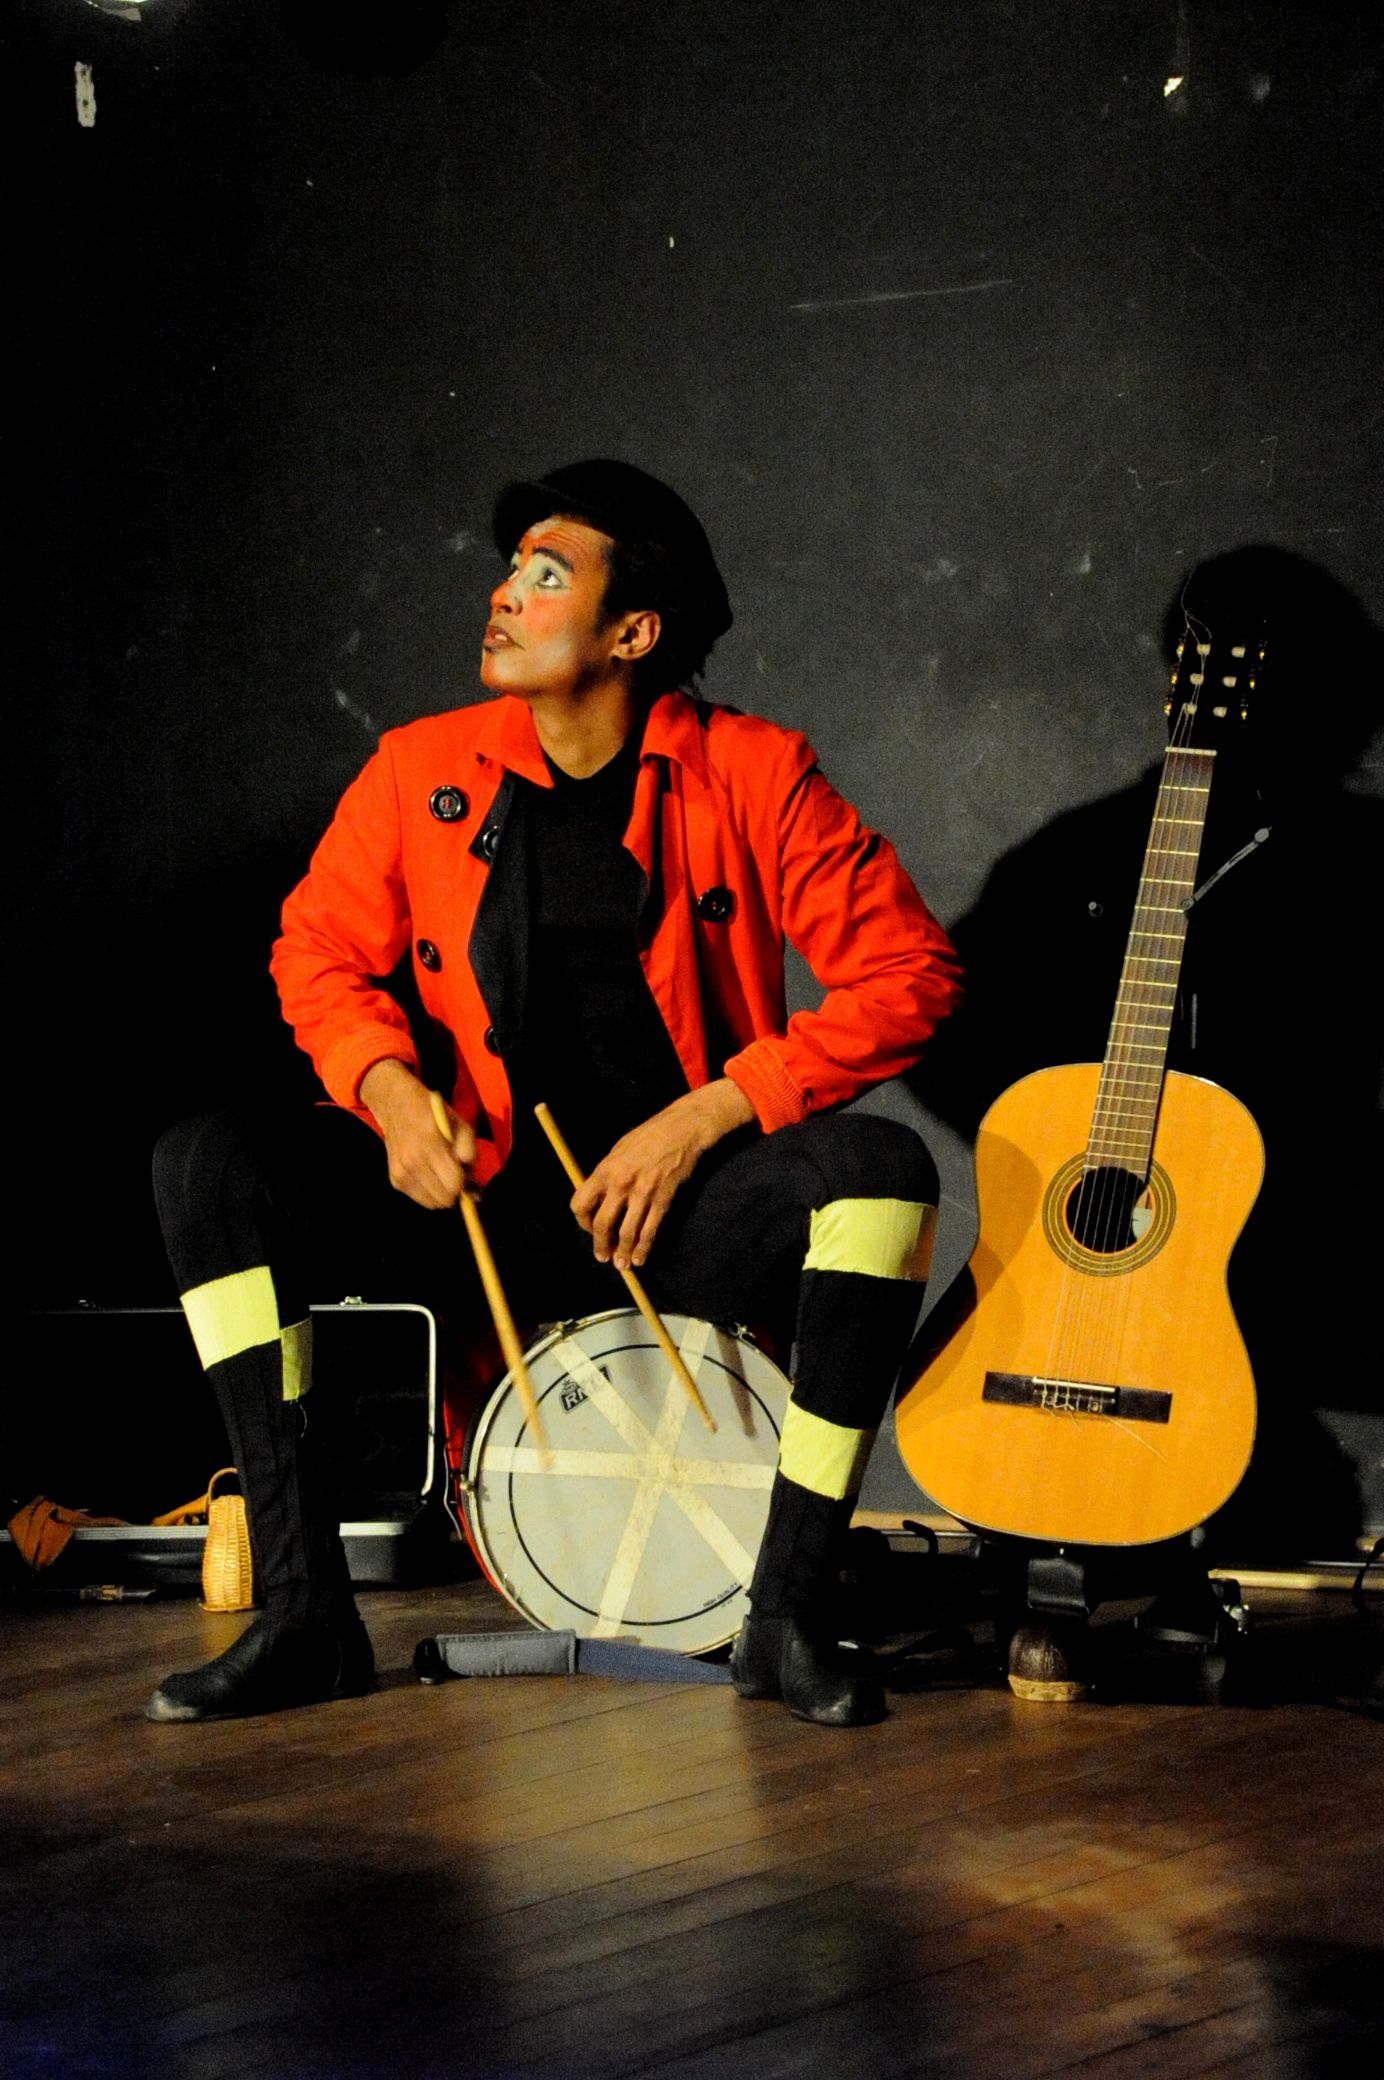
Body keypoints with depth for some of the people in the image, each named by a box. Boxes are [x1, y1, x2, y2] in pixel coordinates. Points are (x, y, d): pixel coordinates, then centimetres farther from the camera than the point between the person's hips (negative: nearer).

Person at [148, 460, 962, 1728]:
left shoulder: (751, 776, -8)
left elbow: (908, 972, -10)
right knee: (207, 1166, -17)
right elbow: (319, 949, 12)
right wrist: (389, 1087, -9)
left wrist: (702, 1117, -17)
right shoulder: (422, 771, 1)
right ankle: (307, 1612, -17)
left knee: (882, 1169, -32)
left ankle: (788, 1612, -22)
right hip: (486, 1195, 3)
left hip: (688, 1198, -2)